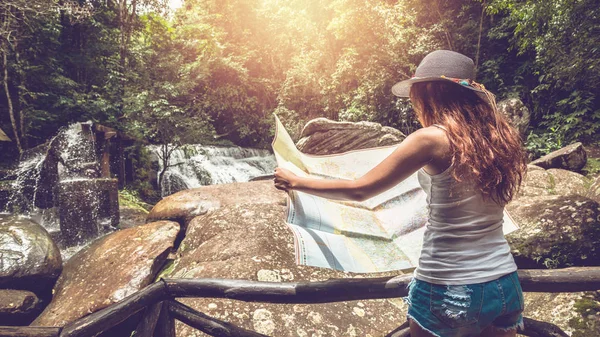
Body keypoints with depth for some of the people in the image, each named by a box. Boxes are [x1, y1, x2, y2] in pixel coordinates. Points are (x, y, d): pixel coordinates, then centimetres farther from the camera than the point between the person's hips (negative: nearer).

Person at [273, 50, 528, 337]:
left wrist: (294, 181, 0)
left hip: (448, 290, -6)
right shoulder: (497, 135, 1)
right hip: (505, 284, 6)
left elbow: (359, 190, -12)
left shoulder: (432, 138, -16)